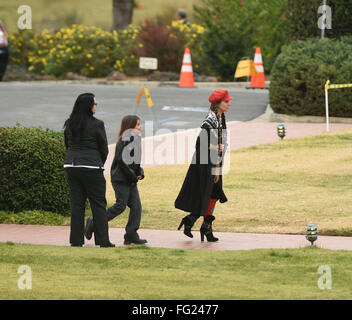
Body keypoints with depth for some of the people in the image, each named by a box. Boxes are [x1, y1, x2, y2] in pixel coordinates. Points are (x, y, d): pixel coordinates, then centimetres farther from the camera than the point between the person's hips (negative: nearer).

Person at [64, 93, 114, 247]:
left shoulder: (69, 124, 6)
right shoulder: (97, 124, -9)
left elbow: (67, 145, 13)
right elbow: (104, 148, -2)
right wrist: (100, 164, 15)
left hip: (71, 165, 5)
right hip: (91, 167, -5)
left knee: (76, 204, 9)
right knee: (98, 204, 2)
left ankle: (76, 239, 6)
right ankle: (103, 240, 1)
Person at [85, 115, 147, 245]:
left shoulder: (135, 140, 16)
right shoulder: (124, 141, -13)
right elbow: (120, 160, -21)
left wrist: (140, 173, 4)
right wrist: (132, 175, -17)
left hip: (131, 180, 9)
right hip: (121, 179, -9)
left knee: (136, 206, 1)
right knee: (120, 206, -8)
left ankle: (131, 235, 2)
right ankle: (94, 223, 3)